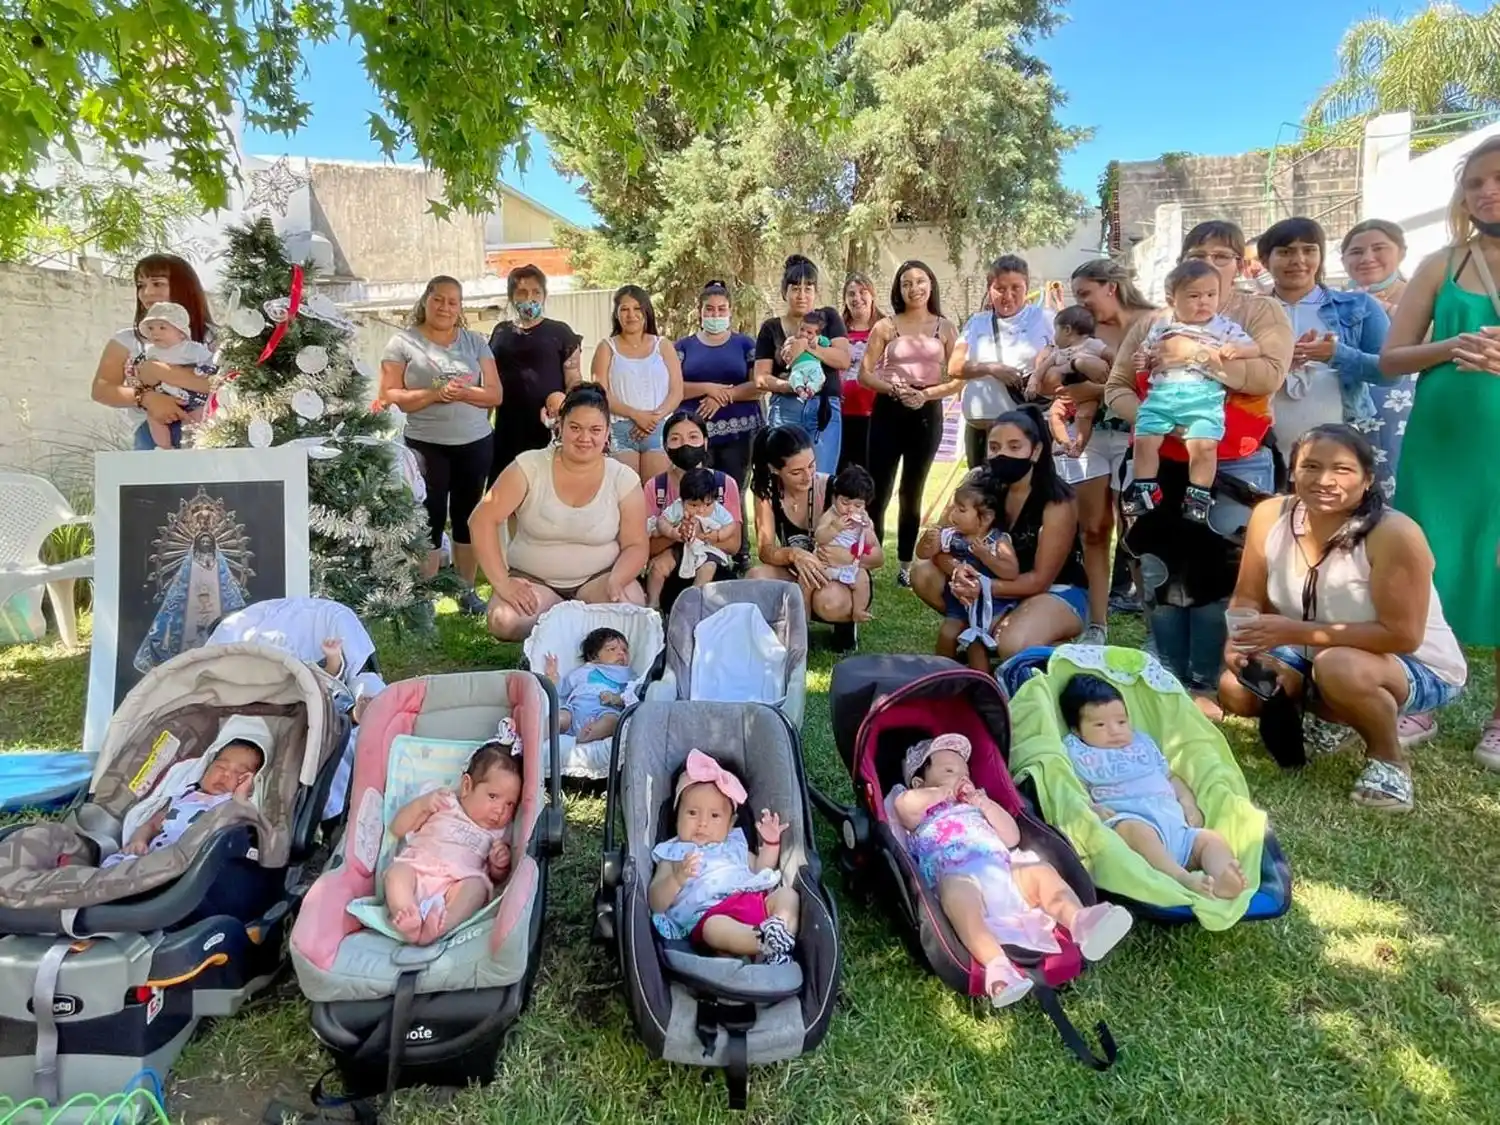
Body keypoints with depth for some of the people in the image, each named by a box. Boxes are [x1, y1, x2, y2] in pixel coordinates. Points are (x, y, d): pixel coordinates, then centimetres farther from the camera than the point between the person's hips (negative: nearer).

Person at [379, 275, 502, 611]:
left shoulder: (475, 342, 8)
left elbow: (495, 394, 3)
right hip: (425, 445, -3)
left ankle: (467, 591, 21)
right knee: (430, 519, -1)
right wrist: (434, 394, -19)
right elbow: (388, 396, -7)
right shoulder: (403, 342, 0)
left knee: (468, 516, 10)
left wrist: (464, 393, -16)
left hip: (475, 444, 3)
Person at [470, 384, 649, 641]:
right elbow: (482, 520, -11)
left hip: (598, 578, 0)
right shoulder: (529, 466, -8)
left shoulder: (623, 479, -5)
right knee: (505, 622, -30)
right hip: (532, 579, 0)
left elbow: (635, 545, -3)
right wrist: (502, 582, -20)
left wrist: (616, 581, -24)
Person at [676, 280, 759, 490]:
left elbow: (759, 386, -1)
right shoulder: (684, 346, 11)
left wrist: (724, 396, -12)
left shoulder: (744, 344, 10)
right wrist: (707, 388, -13)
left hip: (738, 431, 0)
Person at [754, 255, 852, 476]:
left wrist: (807, 345, -14)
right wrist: (788, 385, -17)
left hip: (824, 409, 0)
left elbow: (844, 360, -2)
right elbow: (761, 377, 3)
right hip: (785, 410, 0)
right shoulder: (771, 328, 10)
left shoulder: (828, 317, 11)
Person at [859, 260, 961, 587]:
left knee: (912, 492, 11)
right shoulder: (886, 326, 3)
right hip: (888, 412, -1)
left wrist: (926, 394, -14)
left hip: (927, 414, 2)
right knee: (878, 490, -5)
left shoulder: (945, 328, 6)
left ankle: (906, 565, 18)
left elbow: (957, 379, 2)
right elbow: (865, 373, -2)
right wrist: (893, 389, -17)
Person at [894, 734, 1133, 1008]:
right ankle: (997, 966, -56)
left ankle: (1079, 921, -44)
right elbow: (905, 804, -1)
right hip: (959, 877, -6)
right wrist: (946, 791, 14)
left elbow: (1012, 838, 27)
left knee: (1040, 870, -18)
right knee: (955, 891, -38)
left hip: (1005, 873, 6)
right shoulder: (924, 815, 25)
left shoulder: (975, 809, 40)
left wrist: (985, 803, 17)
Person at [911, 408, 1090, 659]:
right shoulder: (981, 484, -9)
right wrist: (957, 572, -32)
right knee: (923, 574, -11)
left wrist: (983, 588, -34)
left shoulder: (1057, 502, -21)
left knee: (1013, 646, -36)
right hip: (1003, 583, 5)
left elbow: (1040, 580, -22)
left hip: (1058, 592, -5)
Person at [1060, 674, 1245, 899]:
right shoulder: (1079, 754, 15)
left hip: (1174, 823, 7)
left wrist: (1188, 802, 16)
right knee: (1135, 830, -39)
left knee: (1212, 838, -18)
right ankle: (1182, 879, -56)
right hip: (1127, 820, -6)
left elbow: (1170, 777, 35)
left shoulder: (1142, 742, 33)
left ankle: (1221, 881, -47)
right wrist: (1092, 809, -18)